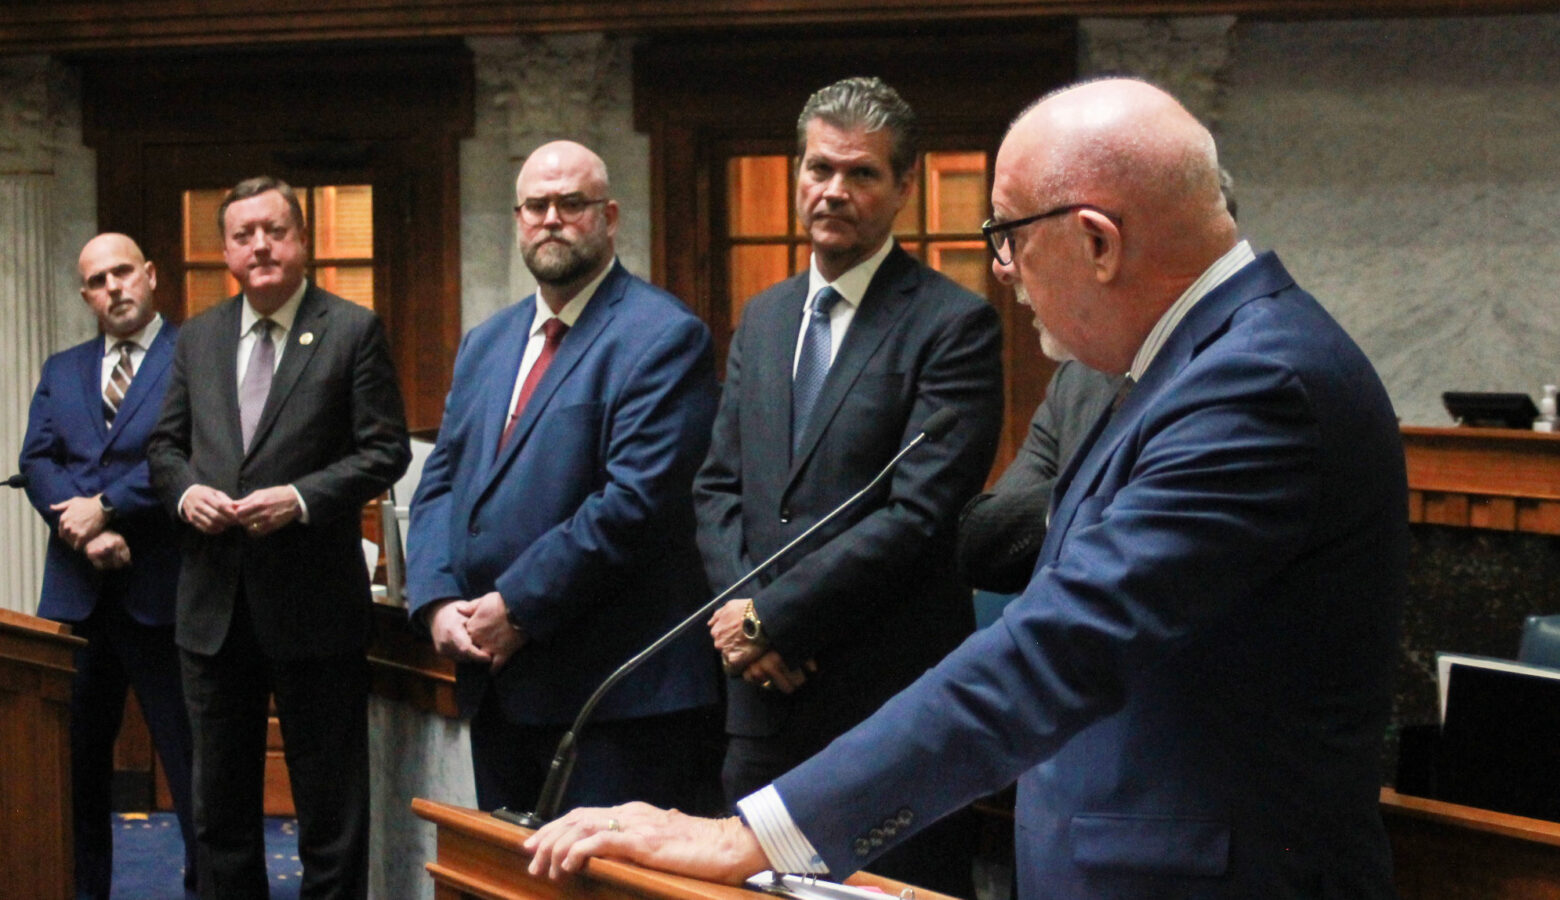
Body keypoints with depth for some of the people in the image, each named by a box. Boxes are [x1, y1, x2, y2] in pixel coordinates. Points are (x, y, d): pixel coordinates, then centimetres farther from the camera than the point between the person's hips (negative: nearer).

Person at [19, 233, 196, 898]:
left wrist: (105, 508, -14)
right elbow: (37, 461, 6)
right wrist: (86, 534, -10)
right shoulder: (61, 371, 17)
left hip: (161, 589, -5)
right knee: (76, 753, 11)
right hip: (77, 588, 5)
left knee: (189, 751, 0)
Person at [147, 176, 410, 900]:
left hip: (312, 603, -5)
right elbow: (166, 444, 15)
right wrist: (185, 490, -6)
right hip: (214, 603, 5)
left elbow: (385, 451, -7)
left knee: (329, 800, 5)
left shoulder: (353, 331, -4)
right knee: (219, 796, 15)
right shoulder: (197, 338, 11)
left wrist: (302, 498, -20)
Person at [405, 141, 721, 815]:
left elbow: (637, 499, -18)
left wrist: (518, 607, -17)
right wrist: (438, 601, -3)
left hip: (614, 693, -7)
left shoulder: (663, 337, -8)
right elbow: (440, 483, 15)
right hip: (497, 684, 8)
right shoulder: (485, 344, 18)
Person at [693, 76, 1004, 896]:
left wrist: (773, 616, -14)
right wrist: (740, 612, -4)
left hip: (891, 702, -6)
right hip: (766, 686, 6)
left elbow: (918, 514, -16)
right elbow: (718, 486, 14)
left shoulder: (953, 325, -8)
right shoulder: (762, 318, 14)